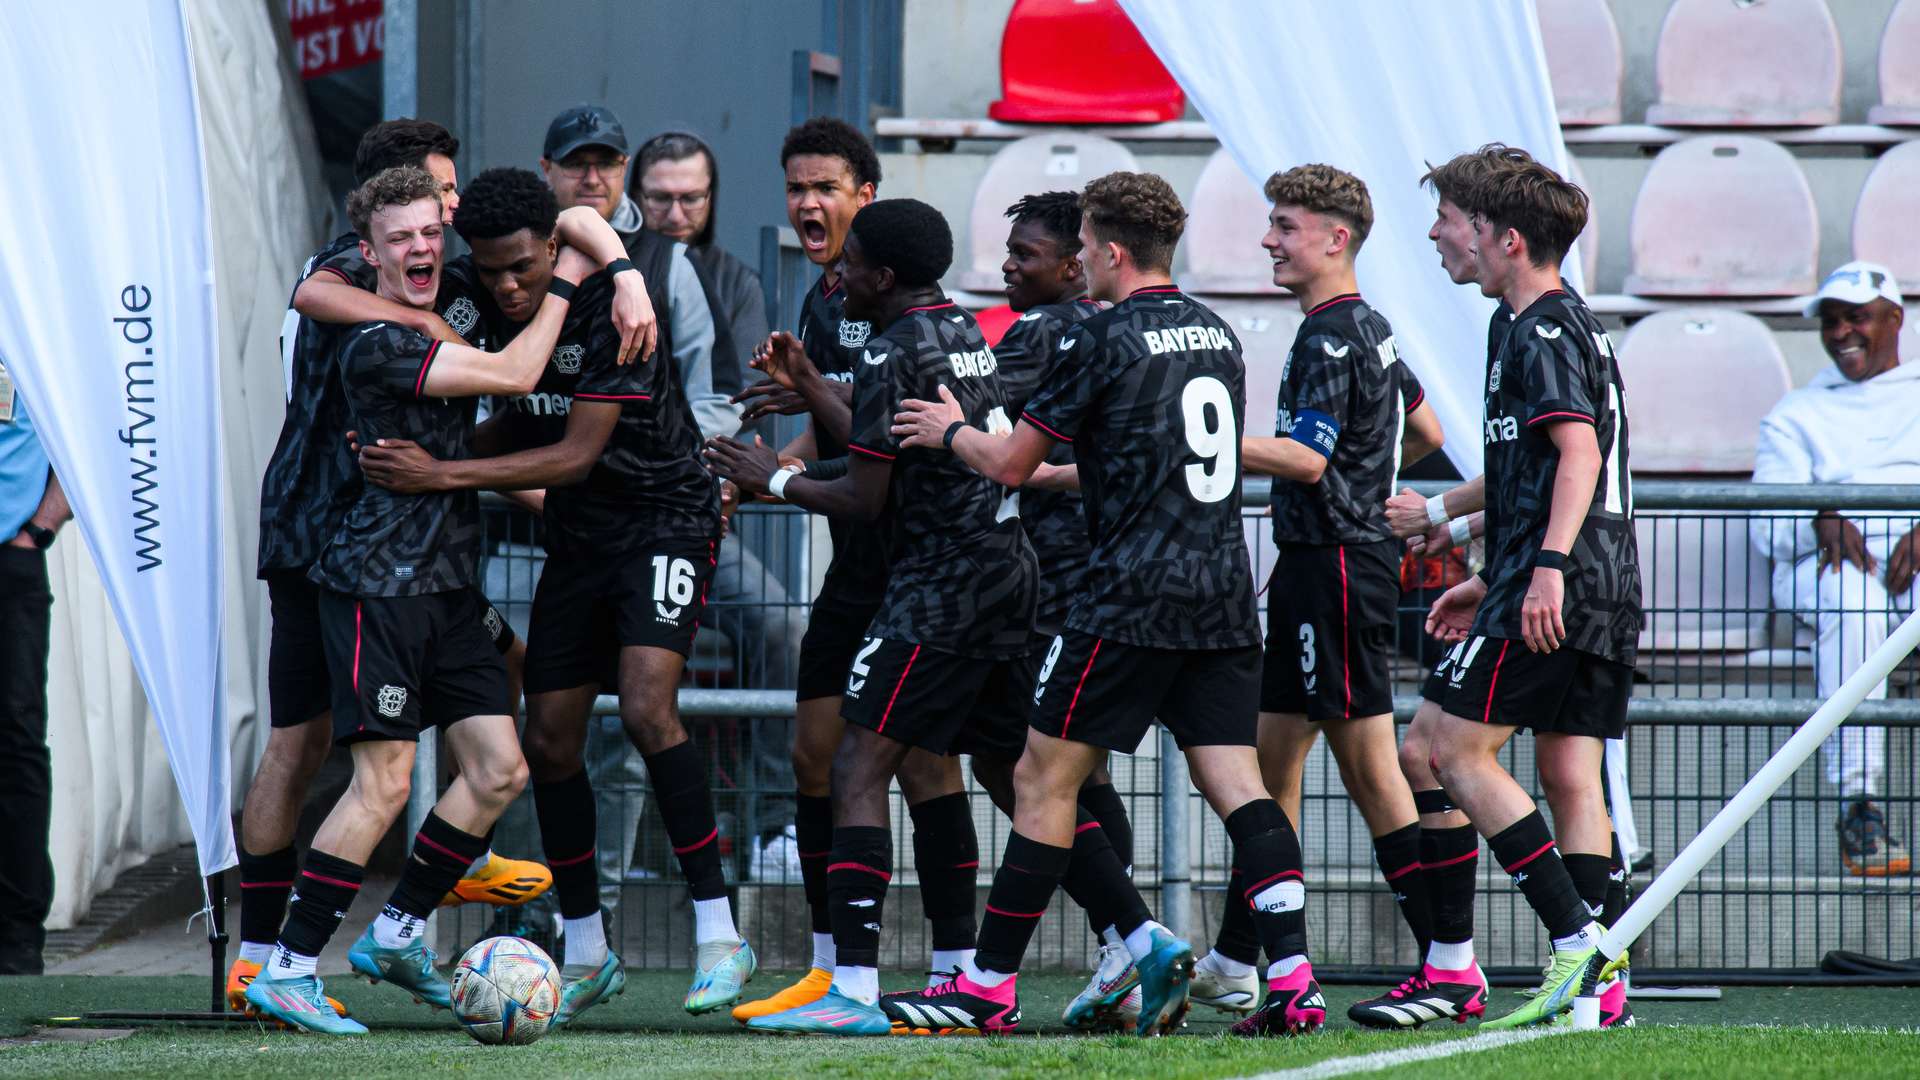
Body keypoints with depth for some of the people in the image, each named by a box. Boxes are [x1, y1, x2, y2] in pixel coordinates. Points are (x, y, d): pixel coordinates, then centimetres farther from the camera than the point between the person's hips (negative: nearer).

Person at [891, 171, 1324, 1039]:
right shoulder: (1216, 335, 14)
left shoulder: (1103, 341, -8)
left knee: (1044, 781, 2)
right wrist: (1072, 470, 42)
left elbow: (1009, 464, -2)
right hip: (1223, 594, 7)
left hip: (1132, 599, -7)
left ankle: (990, 985, 6)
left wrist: (950, 431, 19)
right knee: (1235, 782, 1)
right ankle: (1293, 978, -13)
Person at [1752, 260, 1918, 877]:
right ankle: (1858, 805, -43)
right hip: (1833, 559, 0)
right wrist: (1821, 524, -14)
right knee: (1850, 605, -39)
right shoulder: (1797, 416, 25)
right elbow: (1766, 525, 10)